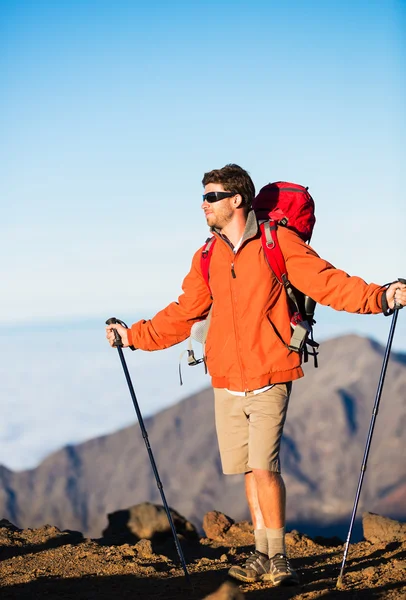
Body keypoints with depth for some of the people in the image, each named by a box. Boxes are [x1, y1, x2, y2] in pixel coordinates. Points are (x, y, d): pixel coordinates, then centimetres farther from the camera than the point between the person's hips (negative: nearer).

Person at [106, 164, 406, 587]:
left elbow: (327, 282, -10)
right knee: (249, 470, 8)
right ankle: (262, 554, 19)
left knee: (264, 466, -11)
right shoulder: (207, 258, 12)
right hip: (227, 382, 5)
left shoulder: (277, 243, -3)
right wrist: (135, 336, 23)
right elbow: (183, 314, 22)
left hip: (269, 378, -5)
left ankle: (278, 557, 3)